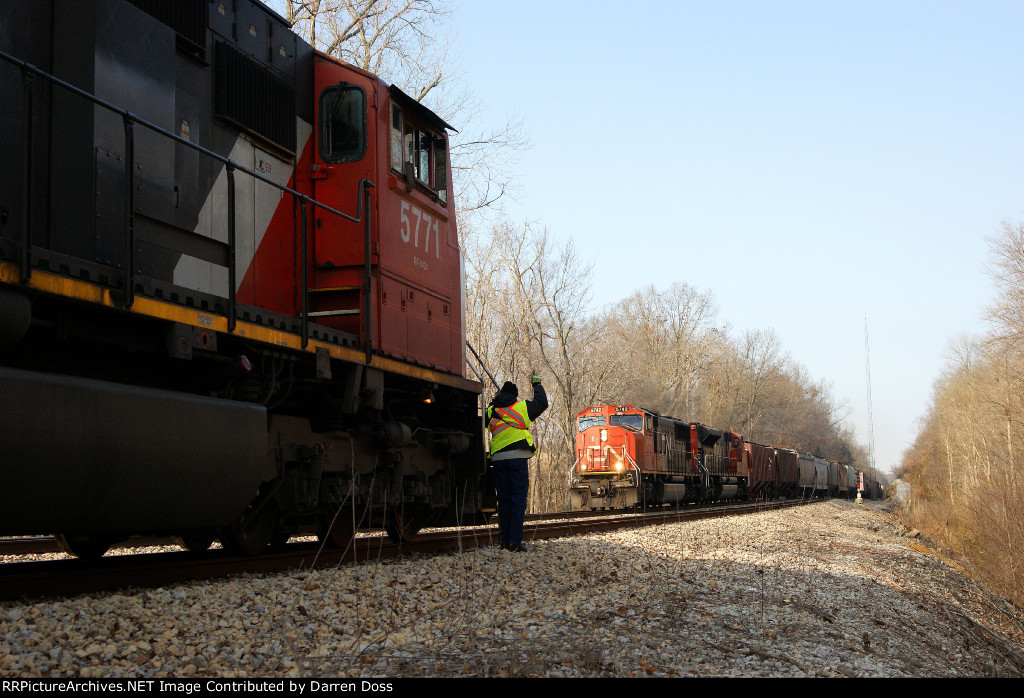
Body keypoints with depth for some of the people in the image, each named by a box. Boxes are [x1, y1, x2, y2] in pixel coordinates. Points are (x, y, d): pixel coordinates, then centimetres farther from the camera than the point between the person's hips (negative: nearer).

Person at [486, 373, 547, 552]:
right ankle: (515, 541, -9)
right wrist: (537, 384, 30)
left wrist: (495, 399, 38)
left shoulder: (491, 410, 12)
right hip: (517, 457, -4)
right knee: (518, 499, -3)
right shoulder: (521, 407, 3)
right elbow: (542, 403, 13)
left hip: (498, 459, 4)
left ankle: (504, 541, 10)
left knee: (504, 500, 9)